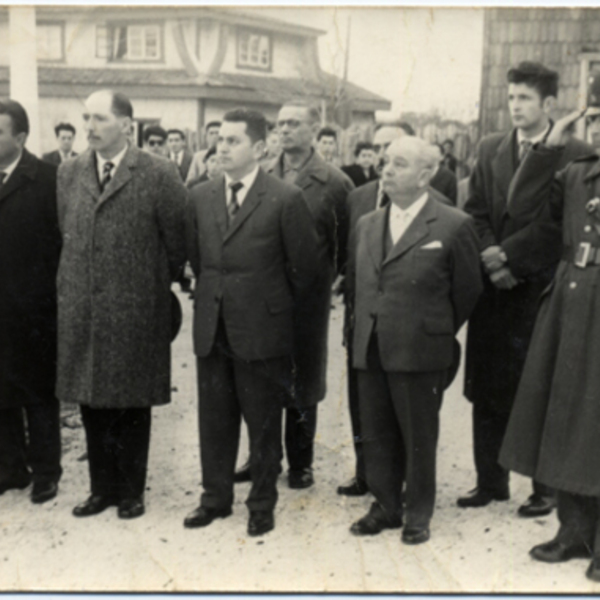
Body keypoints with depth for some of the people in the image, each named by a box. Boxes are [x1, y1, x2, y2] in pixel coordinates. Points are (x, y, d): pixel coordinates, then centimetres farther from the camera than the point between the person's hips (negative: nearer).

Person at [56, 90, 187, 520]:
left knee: (132, 404, 7)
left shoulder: (159, 175, -9)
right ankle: (103, 488, 26)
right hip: (80, 310, 5)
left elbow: (178, 241, -3)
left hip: (135, 311, -4)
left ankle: (132, 491, 22)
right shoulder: (69, 173, 7)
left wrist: (157, 284, 4)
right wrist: (74, 282, 14)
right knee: (91, 403, 11)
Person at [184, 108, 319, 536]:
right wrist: (211, 297, 14)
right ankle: (216, 497, 30)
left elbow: (305, 267, -4)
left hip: (262, 332, -4)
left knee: (263, 423, 8)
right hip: (211, 328, 5)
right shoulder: (201, 197, 6)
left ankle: (262, 504, 23)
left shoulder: (285, 200, -11)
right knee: (214, 420, 14)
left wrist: (279, 308, 4)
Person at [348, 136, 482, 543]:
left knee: (419, 439, 7)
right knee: (376, 437, 13)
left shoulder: (454, 226, -9)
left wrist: (439, 334, 7)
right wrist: (366, 325, 13)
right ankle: (386, 507, 29)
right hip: (370, 351, 6)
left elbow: (468, 291, -1)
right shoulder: (367, 225, 10)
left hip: (419, 352, -5)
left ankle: (418, 515, 23)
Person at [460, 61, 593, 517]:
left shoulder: (575, 155, -4)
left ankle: (546, 488, 16)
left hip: (541, 291, -4)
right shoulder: (491, 149, 11)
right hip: (493, 290, 5)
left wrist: (510, 255, -14)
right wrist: (493, 261, -7)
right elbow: (476, 213, 7)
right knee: (487, 392, 9)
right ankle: (490, 481, 22)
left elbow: (561, 225, -11)